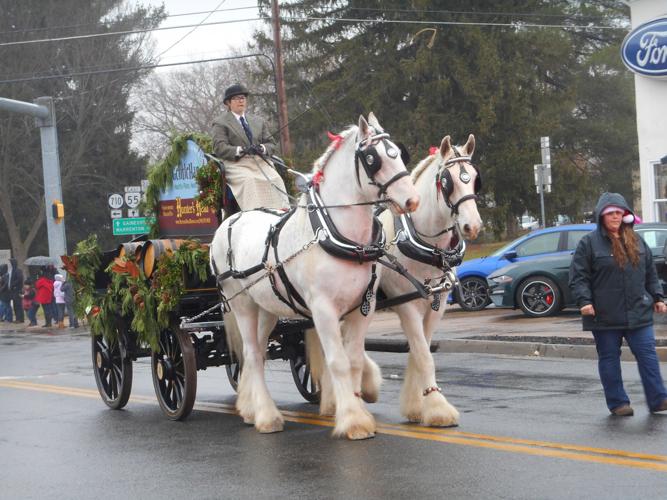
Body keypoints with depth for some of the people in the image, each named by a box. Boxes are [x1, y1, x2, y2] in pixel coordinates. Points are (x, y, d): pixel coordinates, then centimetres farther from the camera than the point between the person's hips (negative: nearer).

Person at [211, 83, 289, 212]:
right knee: (249, 181, -35)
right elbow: (219, 148, -3)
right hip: (236, 165, -4)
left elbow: (271, 143, 21)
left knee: (276, 180, -24)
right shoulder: (220, 123, 10)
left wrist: (262, 148, -4)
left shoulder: (258, 121, 26)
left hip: (260, 162, 4)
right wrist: (240, 150, -18)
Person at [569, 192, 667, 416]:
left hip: (638, 313, 3)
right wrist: (584, 300, -17)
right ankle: (618, 403, 12)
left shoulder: (636, 241, 11)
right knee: (609, 358, 4)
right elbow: (578, 276, -6)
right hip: (605, 315, -3)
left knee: (647, 355, 0)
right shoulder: (589, 243, -3)